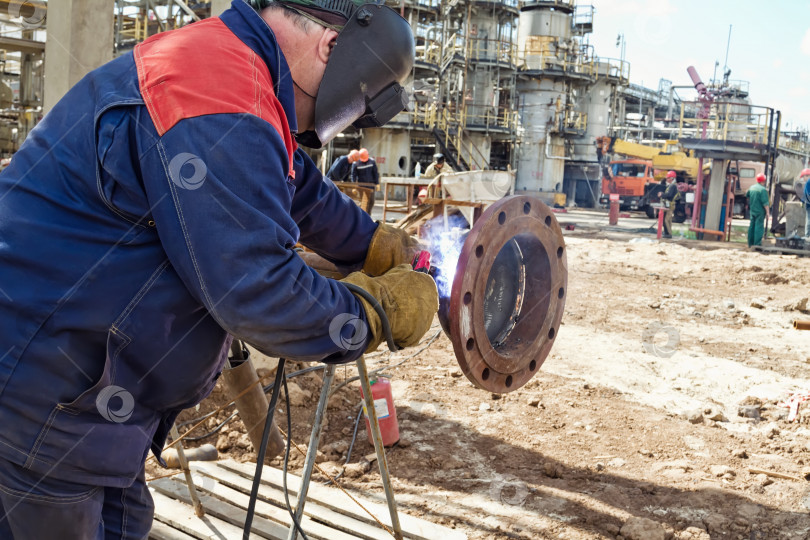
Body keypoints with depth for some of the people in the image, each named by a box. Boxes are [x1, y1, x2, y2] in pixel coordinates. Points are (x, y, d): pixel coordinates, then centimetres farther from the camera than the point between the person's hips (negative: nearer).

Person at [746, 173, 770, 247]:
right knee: (759, 227, -5)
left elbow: (747, 195, 26)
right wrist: (767, 212, -14)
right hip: (760, 211, -7)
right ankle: (757, 244, -8)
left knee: (752, 226, 12)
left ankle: (750, 243, 17)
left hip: (752, 210, 7)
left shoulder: (751, 188, 9)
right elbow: (765, 203, -18)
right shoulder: (763, 189, -15)